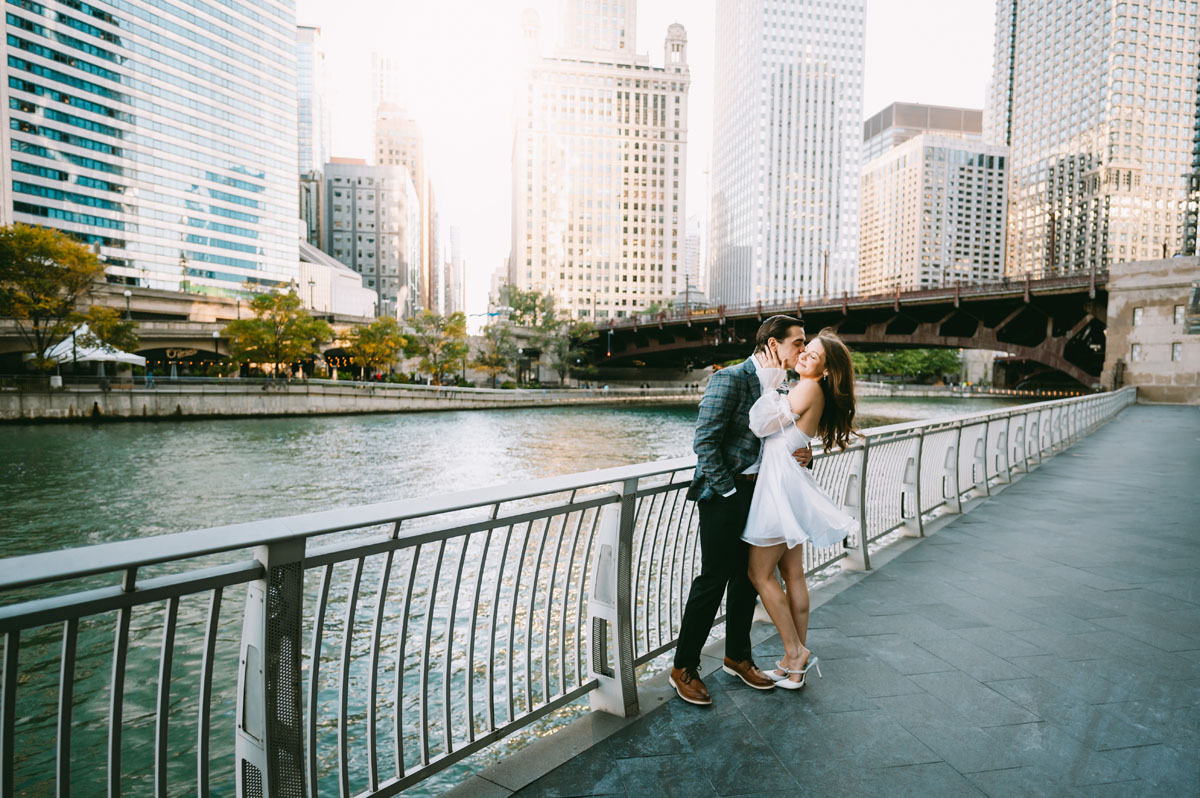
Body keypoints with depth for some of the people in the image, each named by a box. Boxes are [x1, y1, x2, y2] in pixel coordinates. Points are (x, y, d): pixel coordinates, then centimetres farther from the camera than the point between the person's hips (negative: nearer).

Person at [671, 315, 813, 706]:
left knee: (747, 577, 17)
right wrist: (727, 490, -16)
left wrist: (804, 454, -4)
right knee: (713, 579, -2)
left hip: (758, 492, 8)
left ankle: (737, 657, 35)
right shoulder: (730, 379, -14)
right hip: (725, 493, -8)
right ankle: (684, 668, 14)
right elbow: (704, 441, -19)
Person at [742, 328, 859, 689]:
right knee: (792, 575, 13)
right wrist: (773, 377, 9)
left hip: (781, 484, -10)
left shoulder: (808, 389, -16)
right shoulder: (812, 392, 13)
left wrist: (770, 380, -12)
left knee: (760, 574, 0)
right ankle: (796, 663, 23)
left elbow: (760, 425, -17)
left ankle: (795, 652, 10)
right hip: (789, 484, 10)